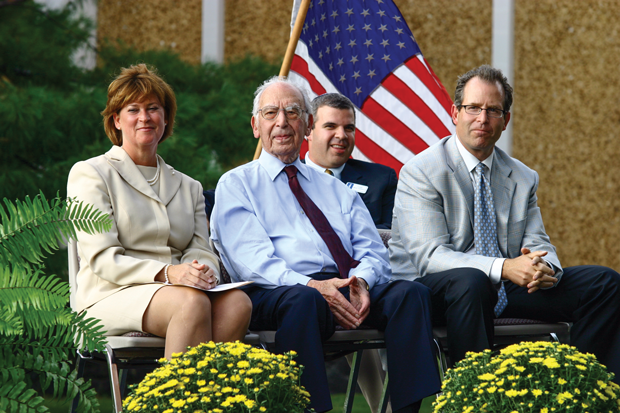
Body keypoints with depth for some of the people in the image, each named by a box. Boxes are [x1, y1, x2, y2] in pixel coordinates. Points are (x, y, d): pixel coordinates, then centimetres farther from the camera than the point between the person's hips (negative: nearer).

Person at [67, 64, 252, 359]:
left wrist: (204, 271, -13)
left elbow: (201, 250, 15)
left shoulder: (188, 187, 27)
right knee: (192, 302, -36)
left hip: (180, 289, 5)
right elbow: (102, 259, -4)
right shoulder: (90, 174, 9)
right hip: (113, 296, -5)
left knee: (237, 302, -30)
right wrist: (166, 273, -20)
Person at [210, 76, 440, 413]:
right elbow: (250, 258, -3)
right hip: (275, 293, -4)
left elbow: (373, 252, 16)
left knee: (410, 292, -25)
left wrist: (362, 280, -10)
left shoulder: (336, 190, 29)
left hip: (348, 286, 5)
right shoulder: (236, 184, 14)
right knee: (304, 301, -40)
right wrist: (312, 286, -20)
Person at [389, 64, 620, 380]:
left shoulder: (523, 179, 13)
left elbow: (537, 244, 7)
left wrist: (545, 268, -21)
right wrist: (503, 268, -31)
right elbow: (430, 256, -17)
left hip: (504, 289, 6)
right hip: (430, 290, -6)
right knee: (469, 281, -41)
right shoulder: (421, 172, -7)